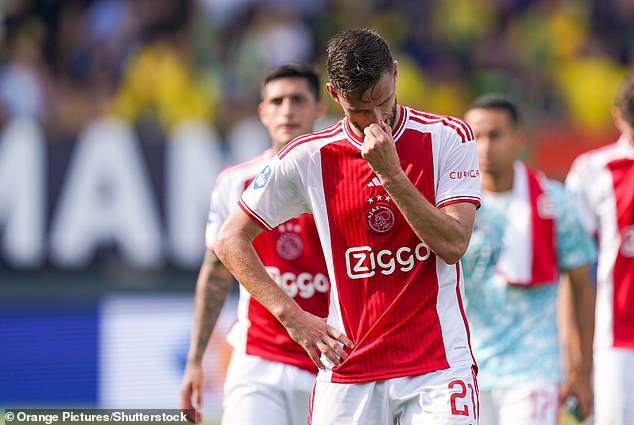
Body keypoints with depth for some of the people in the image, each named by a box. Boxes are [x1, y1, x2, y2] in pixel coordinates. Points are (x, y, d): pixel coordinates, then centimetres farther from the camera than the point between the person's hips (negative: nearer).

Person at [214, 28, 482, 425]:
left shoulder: (448, 137, -1)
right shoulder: (309, 158, 0)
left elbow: (453, 245, -11)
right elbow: (230, 239, 7)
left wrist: (390, 172, -17)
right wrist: (292, 315, -2)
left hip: (438, 365, -1)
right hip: (348, 370, 1)